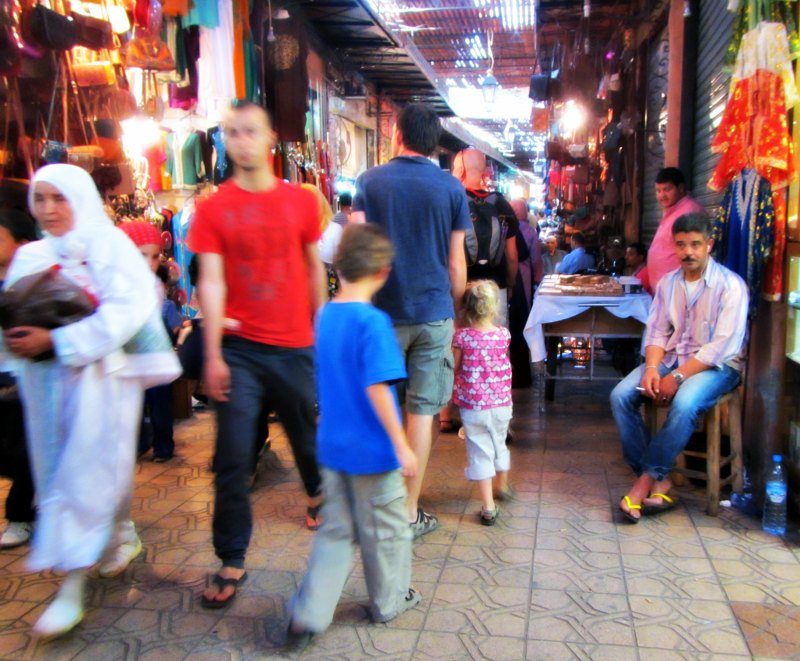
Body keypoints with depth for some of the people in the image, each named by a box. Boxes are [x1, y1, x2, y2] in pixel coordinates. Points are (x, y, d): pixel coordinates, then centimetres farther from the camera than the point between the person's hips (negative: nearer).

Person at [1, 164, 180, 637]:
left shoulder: (109, 244, -7)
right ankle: (124, 538, 35)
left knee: (86, 474, -3)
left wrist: (56, 341, -23)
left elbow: (127, 310, -19)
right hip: (46, 380, 6)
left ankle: (73, 585, 5)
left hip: (99, 376, -6)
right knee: (58, 471, 14)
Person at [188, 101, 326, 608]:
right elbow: (211, 282, -6)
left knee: (307, 434, 18)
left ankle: (317, 493, 51)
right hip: (239, 348, -1)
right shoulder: (213, 208, -2)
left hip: (295, 345, 2)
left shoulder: (301, 201, 2)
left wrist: (321, 329, 12)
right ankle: (232, 562, 12)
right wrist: (212, 354, -12)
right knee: (233, 458, -2)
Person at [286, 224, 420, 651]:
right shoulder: (373, 321, -20)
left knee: (335, 530, 16)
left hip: (332, 447, 7)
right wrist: (402, 445, -18)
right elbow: (377, 389, -24)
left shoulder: (325, 316, 3)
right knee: (385, 530, 14)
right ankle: (389, 602, 32)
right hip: (373, 451, -6)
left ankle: (307, 615, 14)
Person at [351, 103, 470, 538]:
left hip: (383, 312, 1)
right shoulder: (451, 188, 1)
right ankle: (410, 512, 11)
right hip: (434, 313, 0)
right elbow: (456, 263, 1)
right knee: (422, 410, 4)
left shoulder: (370, 181, 0)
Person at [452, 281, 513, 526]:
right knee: (499, 445, 24)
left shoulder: (462, 337, -15)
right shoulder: (503, 335, -8)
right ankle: (503, 487, 47)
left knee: (480, 453, 4)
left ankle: (488, 507, 3)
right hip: (501, 403, 3)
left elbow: (454, 369, -6)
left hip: (473, 406, -3)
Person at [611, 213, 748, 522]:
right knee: (621, 395, -17)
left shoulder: (730, 285, -11)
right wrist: (652, 367, -13)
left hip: (717, 365, -5)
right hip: (672, 357, 6)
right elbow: (657, 331, 7)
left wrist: (678, 376, -22)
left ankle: (647, 479, -19)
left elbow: (724, 346, -18)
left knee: (684, 404, -36)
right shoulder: (667, 283, 7)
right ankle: (658, 481, -14)